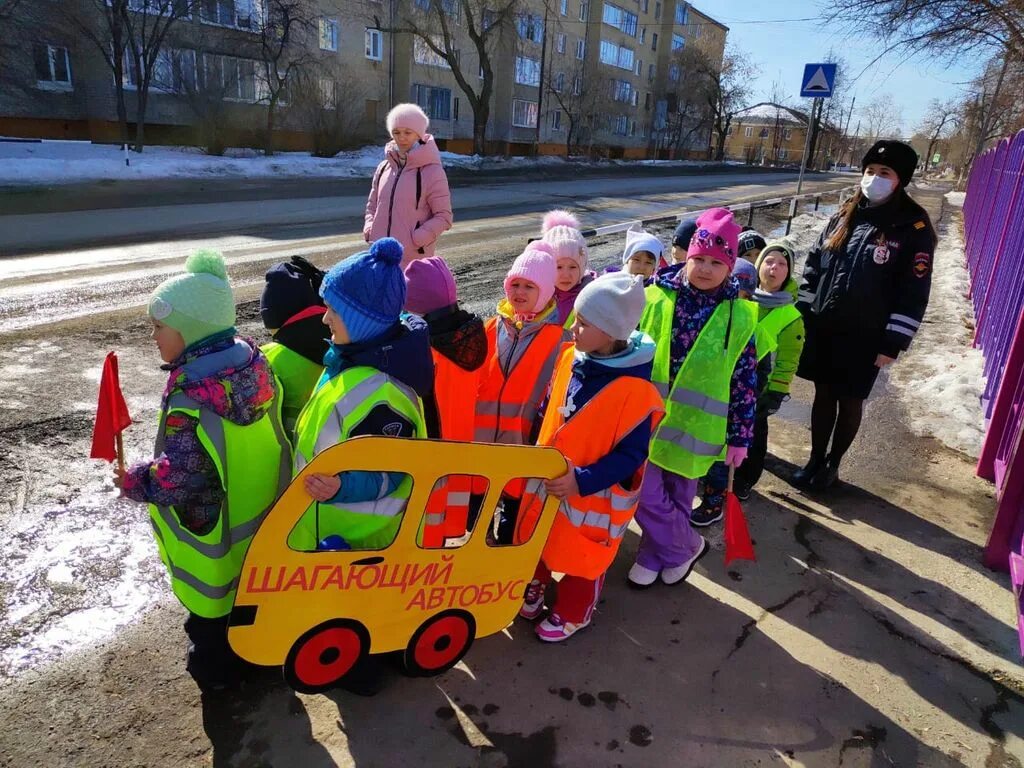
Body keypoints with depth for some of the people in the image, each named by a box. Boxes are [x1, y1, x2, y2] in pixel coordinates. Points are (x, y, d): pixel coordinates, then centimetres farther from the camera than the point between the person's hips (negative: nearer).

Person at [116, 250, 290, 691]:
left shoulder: (191, 398, -31)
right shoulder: (253, 364, -8)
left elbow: (176, 480, -31)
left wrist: (133, 482, -12)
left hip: (215, 531, -7)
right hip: (261, 518, 7)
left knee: (212, 600, 17)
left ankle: (216, 668, 39)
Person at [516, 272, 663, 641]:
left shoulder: (635, 390, -28)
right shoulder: (571, 357, -8)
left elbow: (631, 455, -23)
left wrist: (582, 481, -29)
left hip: (592, 495, -6)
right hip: (547, 479, 6)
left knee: (580, 556, 17)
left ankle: (571, 613, 43)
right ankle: (535, 584, 54)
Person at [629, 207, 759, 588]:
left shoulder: (740, 317, -5)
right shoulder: (656, 298, -7)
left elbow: (745, 381, 1)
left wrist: (740, 436, 2)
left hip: (694, 427, 0)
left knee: (679, 498, 15)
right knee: (646, 494, 2)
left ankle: (654, 554, 39)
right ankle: (687, 545, 28)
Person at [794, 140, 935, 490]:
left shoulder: (914, 228, -8)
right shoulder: (844, 216, 6)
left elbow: (914, 293, -10)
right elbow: (813, 264, 11)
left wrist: (893, 343, -14)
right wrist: (802, 312, 5)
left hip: (866, 337, -4)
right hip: (822, 327, 4)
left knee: (850, 400, 10)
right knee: (823, 394, 14)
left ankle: (832, 464, 28)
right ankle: (815, 459, 29)